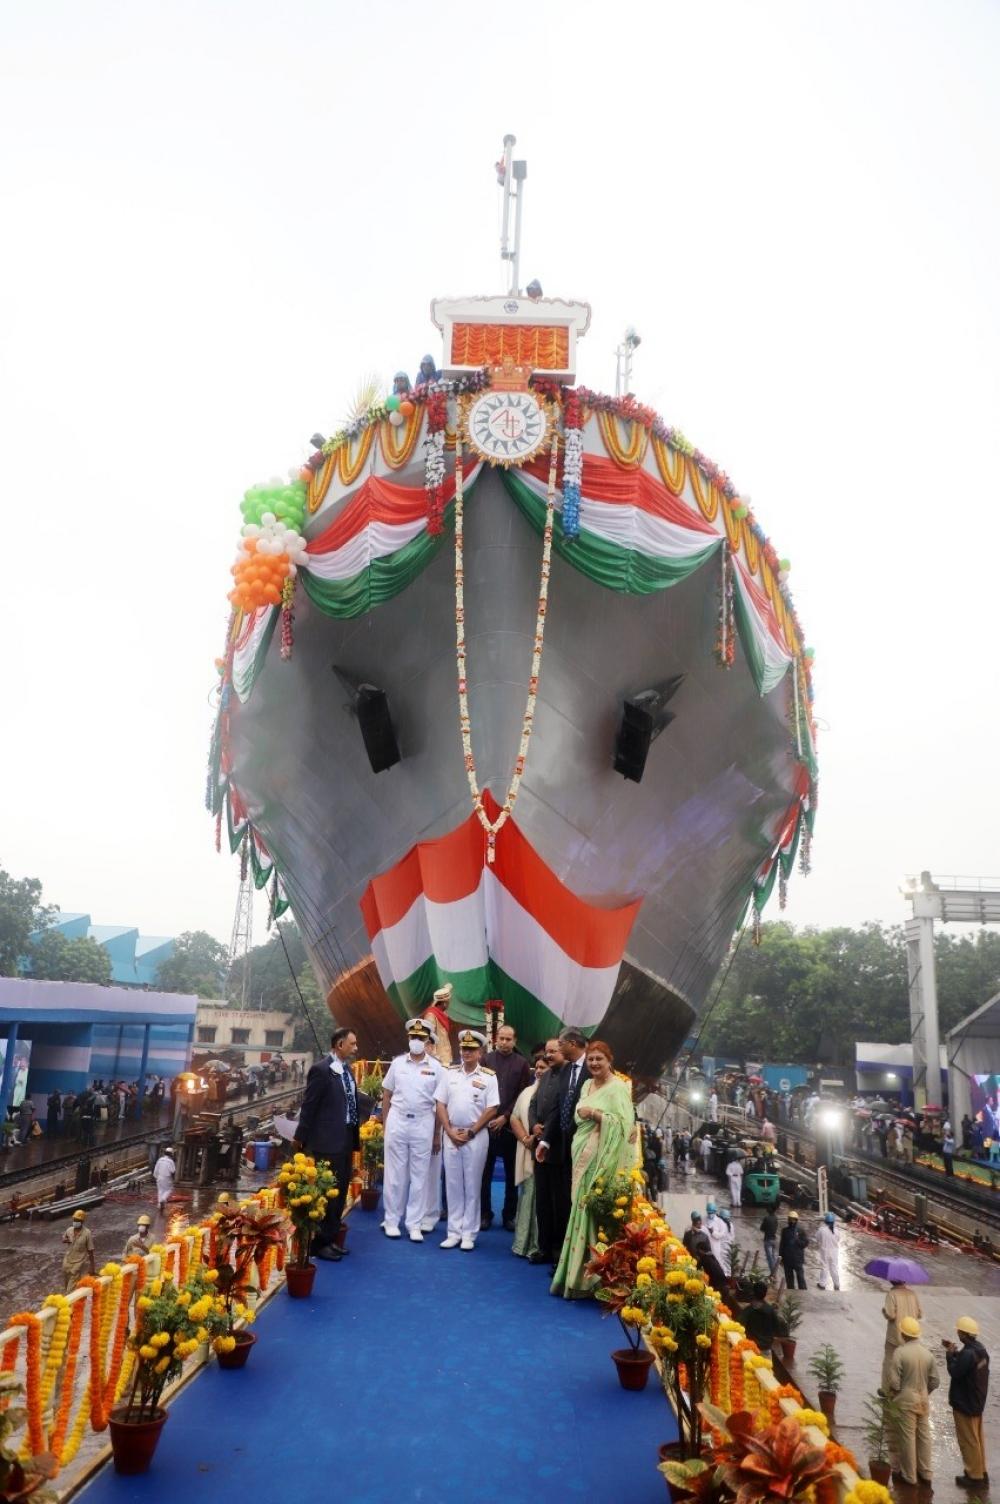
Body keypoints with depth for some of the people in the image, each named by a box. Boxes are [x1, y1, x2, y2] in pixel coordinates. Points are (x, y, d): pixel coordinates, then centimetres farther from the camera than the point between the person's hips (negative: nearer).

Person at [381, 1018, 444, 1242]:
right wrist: (384, 1123, 5)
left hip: (423, 1124, -1)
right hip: (397, 1121, 1)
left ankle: (414, 1224, 14)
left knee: (419, 1176, 6)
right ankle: (392, 1220, 18)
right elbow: (387, 1094, 8)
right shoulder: (397, 1063, 2)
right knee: (395, 1174, 7)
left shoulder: (435, 1068, -2)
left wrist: (437, 1133, 0)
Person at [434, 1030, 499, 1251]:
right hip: (451, 1135, 3)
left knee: (472, 1186, 3)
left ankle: (468, 1234, 11)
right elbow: (441, 1104, 4)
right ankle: (454, 1232, 15)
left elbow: (492, 1109, -6)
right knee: (453, 1184, 7)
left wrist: (470, 1132, -8)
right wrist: (450, 1131, -5)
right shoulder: (449, 1073, 4)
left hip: (476, 1136, -2)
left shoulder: (488, 1076, -4)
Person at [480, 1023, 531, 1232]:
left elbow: (523, 1096, -2)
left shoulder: (522, 1064, 1)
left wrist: (505, 1117, -9)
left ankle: (510, 1215, 19)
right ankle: (485, 1214, 16)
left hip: (510, 1125, 0)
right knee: (485, 1172, 5)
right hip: (486, 1123, 0)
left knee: (511, 1174, 8)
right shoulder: (486, 1060, 2)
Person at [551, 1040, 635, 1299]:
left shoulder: (618, 1088, -9)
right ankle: (577, 1273, 18)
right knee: (581, 1212, 9)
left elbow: (626, 1123, -17)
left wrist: (596, 1114, -20)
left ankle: (591, 1277, 3)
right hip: (583, 1158, 8)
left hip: (603, 1161, -8)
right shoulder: (587, 1086, 15)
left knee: (596, 1214, -6)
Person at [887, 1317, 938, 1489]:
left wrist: (892, 1392, 3)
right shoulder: (927, 1353, -5)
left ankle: (910, 1476, 20)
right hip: (923, 1400, 5)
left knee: (907, 1438, 8)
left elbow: (894, 1381, -19)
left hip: (906, 1400, -5)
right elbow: (934, 1381, 2)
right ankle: (925, 1474, 28)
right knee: (924, 1436, 17)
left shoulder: (900, 1352, -20)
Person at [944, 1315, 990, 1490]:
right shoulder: (980, 1349, 0)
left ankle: (974, 1477, 16)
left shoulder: (968, 1354, -30)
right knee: (977, 1439, 21)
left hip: (965, 1405, -9)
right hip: (977, 1402, 9)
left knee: (968, 1441, 5)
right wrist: (955, 1352, 6)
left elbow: (955, 1372, -23)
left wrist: (950, 1355, -11)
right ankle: (981, 1472, 32)